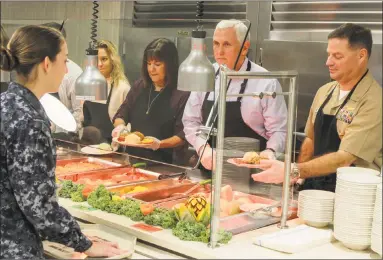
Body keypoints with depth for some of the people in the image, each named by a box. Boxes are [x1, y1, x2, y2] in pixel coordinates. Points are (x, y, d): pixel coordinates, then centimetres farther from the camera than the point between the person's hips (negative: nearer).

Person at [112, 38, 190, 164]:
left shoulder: (182, 94, -7)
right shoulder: (139, 86, 11)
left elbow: (182, 136, -8)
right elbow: (121, 115, 19)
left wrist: (160, 144, -21)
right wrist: (120, 125, -2)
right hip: (133, 157, 5)